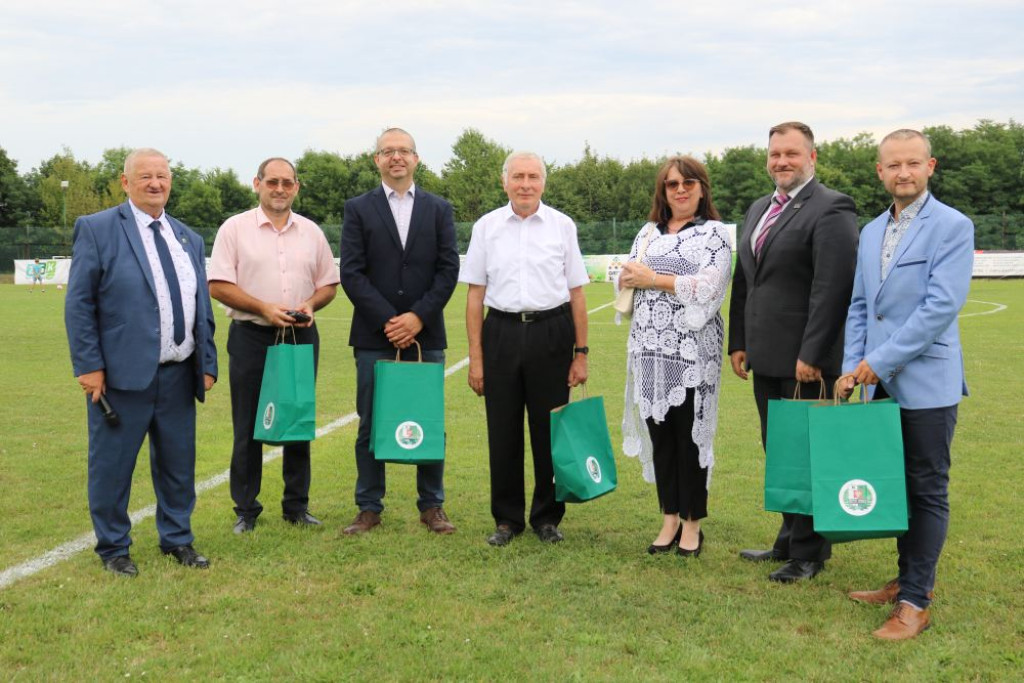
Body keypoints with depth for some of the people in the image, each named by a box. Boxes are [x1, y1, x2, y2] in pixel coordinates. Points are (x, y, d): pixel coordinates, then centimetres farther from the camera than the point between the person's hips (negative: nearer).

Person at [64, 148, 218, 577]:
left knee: (178, 463, 13)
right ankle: (113, 547, 21)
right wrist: (88, 365, -11)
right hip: (121, 375, -5)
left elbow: (202, 306, 16)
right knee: (113, 465, 5)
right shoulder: (96, 229, -2)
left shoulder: (189, 239, 14)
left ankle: (177, 539, 29)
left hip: (179, 375, 5)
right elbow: (78, 303, -5)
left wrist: (208, 363, 10)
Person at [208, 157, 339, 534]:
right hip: (251, 337, -3)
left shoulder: (311, 232, 10)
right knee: (248, 428, 3)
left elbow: (329, 283, 13)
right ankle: (245, 509, 13)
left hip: (301, 336, 3)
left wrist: (310, 304, -8)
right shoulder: (235, 228, -1)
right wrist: (264, 308, -16)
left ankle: (297, 506, 20)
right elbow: (219, 285, -7)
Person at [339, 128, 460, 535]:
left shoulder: (439, 209, 9)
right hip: (374, 335, -1)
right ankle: (369, 508, 14)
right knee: (371, 425, 4)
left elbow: (448, 269, 2)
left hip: (426, 334, 1)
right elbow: (351, 273, -3)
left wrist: (419, 317, -10)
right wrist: (387, 320, -12)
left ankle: (432, 506, 17)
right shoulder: (358, 209, 5)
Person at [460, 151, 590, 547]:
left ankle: (547, 518, 22)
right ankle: (507, 519, 20)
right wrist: (475, 357, 1)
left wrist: (581, 353, 1)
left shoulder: (562, 226, 2)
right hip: (501, 332, 1)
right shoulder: (486, 227, 4)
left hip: (550, 332, -1)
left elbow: (576, 293, 5)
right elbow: (475, 294, 5)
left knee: (549, 431, 6)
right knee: (502, 432, 6)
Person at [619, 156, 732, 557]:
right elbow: (626, 280, 17)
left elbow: (710, 287, -14)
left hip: (692, 352, -5)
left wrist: (654, 279, -10)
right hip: (650, 350, 5)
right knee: (659, 432, 8)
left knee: (689, 434, 1)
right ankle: (669, 518, 19)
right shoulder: (648, 233, 15)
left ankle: (692, 524, 14)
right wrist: (630, 278, -7)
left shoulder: (714, 233, -1)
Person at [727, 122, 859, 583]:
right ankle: (789, 541, 28)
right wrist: (738, 342, 13)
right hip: (766, 357, 8)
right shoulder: (758, 210, 16)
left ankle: (809, 554, 15)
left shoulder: (830, 209, -11)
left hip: (807, 360, -8)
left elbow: (833, 287, -18)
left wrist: (812, 355, -21)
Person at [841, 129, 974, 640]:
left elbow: (942, 305, -18)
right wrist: (852, 366, 2)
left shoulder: (952, 226, -9)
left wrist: (880, 361, -17)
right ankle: (907, 578, 27)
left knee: (927, 491, 2)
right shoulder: (871, 232, 12)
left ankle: (915, 602, 8)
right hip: (882, 384, 6)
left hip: (926, 382, -6)